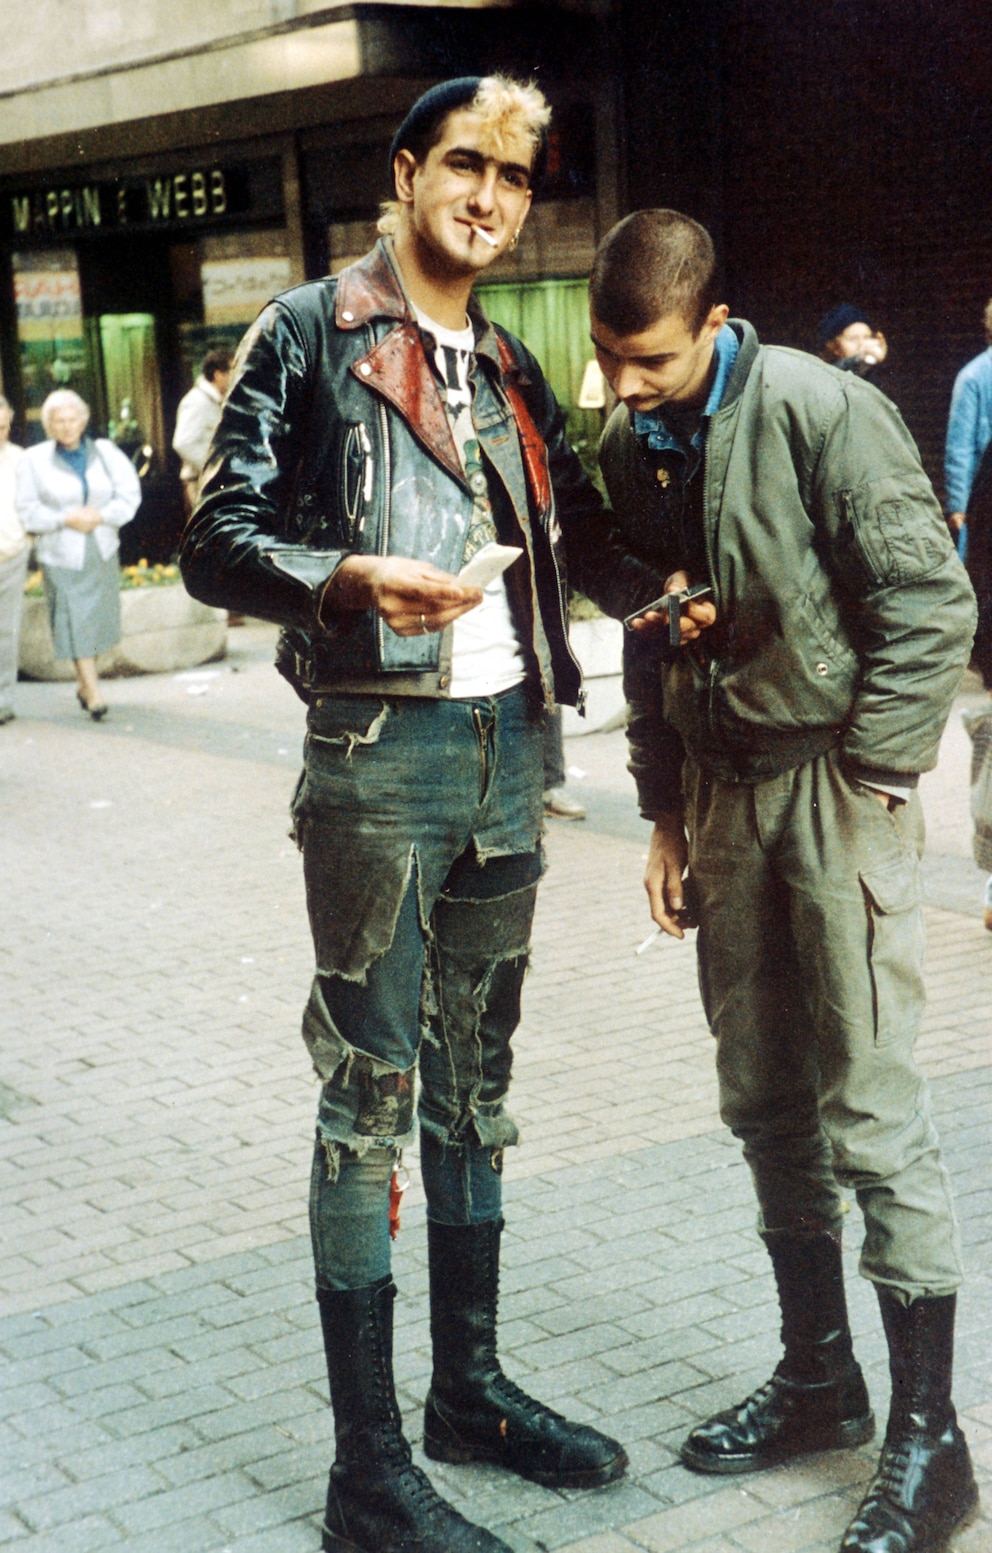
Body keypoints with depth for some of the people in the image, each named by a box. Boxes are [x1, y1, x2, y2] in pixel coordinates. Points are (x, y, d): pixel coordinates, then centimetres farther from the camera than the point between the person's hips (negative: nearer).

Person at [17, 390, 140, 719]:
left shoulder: (105, 453, 5)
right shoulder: (34, 460, -1)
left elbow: (129, 494, 2)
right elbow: (27, 510, -3)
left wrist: (101, 515, -15)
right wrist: (65, 519, -16)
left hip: (102, 552, 3)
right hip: (61, 556, -3)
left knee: (98, 617, 8)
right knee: (75, 621, -8)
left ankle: (83, 684, 25)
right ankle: (93, 692, -7)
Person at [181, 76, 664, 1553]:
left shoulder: (512, 373, 15)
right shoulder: (308, 334, -3)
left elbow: (581, 530, 22)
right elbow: (219, 541, -9)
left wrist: (656, 589, 3)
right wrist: (351, 579, -26)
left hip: (507, 741, 7)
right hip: (379, 751, -7)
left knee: (475, 1082, 15)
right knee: (370, 1095, -3)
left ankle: (471, 1387, 29)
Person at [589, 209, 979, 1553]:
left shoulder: (820, 411, -13)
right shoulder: (632, 443, 8)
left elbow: (931, 611, -14)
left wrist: (867, 789, -15)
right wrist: (665, 812, 14)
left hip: (838, 779, -7)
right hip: (722, 788, 7)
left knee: (871, 1116, -6)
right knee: (765, 1104, 12)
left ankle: (928, 1440, 5)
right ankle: (819, 1377, 28)